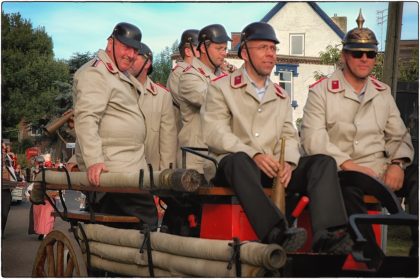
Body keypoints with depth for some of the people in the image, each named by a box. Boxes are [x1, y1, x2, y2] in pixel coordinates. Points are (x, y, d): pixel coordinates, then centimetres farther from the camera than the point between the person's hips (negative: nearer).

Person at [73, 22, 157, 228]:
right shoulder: (95, 73, -9)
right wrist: (94, 161, -30)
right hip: (110, 168, -10)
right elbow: (86, 118, -21)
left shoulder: (122, 76, 23)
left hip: (127, 166, 10)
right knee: (147, 221, -16)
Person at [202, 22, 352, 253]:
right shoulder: (222, 88, 7)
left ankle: (326, 235, -40)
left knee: (324, 162, -18)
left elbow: (289, 136, 15)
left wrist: (288, 162, -10)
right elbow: (214, 133, -7)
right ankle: (276, 232, -57)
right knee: (238, 160, -39)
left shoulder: (281, 96, 24)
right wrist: (254, 155, -21)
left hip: (274, 171, 5)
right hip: (234, 168, -5)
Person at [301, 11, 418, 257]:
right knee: (349, 187, -39)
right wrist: (349, 165, -18)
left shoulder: (383, 93, 19)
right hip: (341, 173, -4)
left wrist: (397, 163, -4)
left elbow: (399, 136, 19)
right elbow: (313, 139, -7)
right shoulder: (321, 91, 4)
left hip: (380, 170, 4)